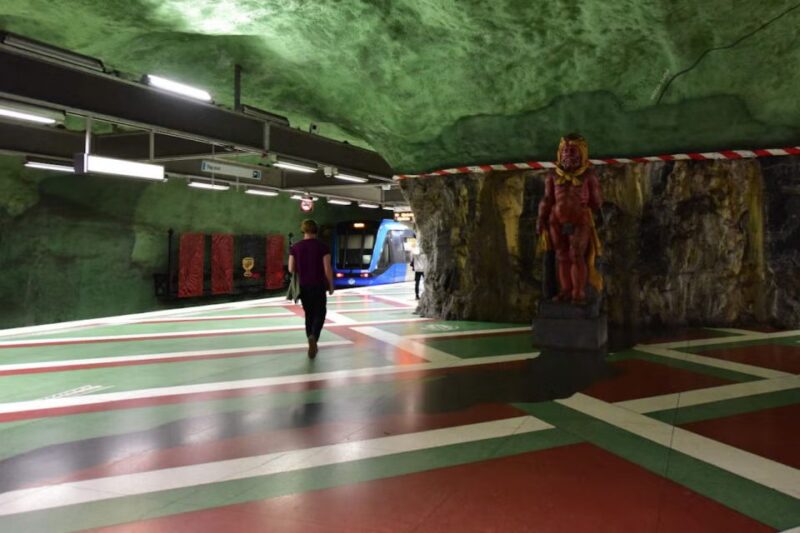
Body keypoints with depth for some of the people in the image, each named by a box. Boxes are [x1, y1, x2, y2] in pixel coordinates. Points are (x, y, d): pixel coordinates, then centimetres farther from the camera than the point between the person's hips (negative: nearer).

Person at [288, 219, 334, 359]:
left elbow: (291, 269, -2)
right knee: (320, 314, 8)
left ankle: (312, 344, 20)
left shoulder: (295, 247, 0)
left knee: (309, 314, 17)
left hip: (303, 286, 3)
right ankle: (313, 337, -20)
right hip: (318, 286, -3)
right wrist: (331, 285, 0)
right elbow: (328, 269, -12)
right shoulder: (323, 246, -8)